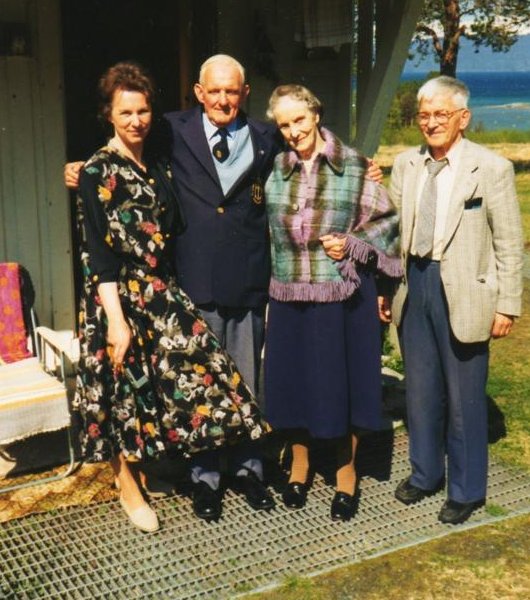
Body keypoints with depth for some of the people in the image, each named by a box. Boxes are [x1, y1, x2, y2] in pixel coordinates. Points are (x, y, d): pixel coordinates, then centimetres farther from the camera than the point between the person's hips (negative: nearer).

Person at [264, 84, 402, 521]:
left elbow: (387, 221, 1)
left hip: (344, 295, -2)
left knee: (344, 381, 7)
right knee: (293, 381, 11)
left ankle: (347, 471, 26)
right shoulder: (274, 170, 5)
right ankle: (299, 464, 33)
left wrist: (352, 244, -12)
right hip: (290, 297, 3)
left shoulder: (353, 165, -3)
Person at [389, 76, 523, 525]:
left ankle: (466, 490, 24)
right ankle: (425, 473, 36)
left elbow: (510, 245, -7)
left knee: (464, 396, 6)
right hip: (413, 285, 5)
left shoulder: (492, 169, -8)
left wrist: (508, 306, -9)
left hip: (464, 292, -5)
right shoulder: (405, 165, 6)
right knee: (420, 389, 17)